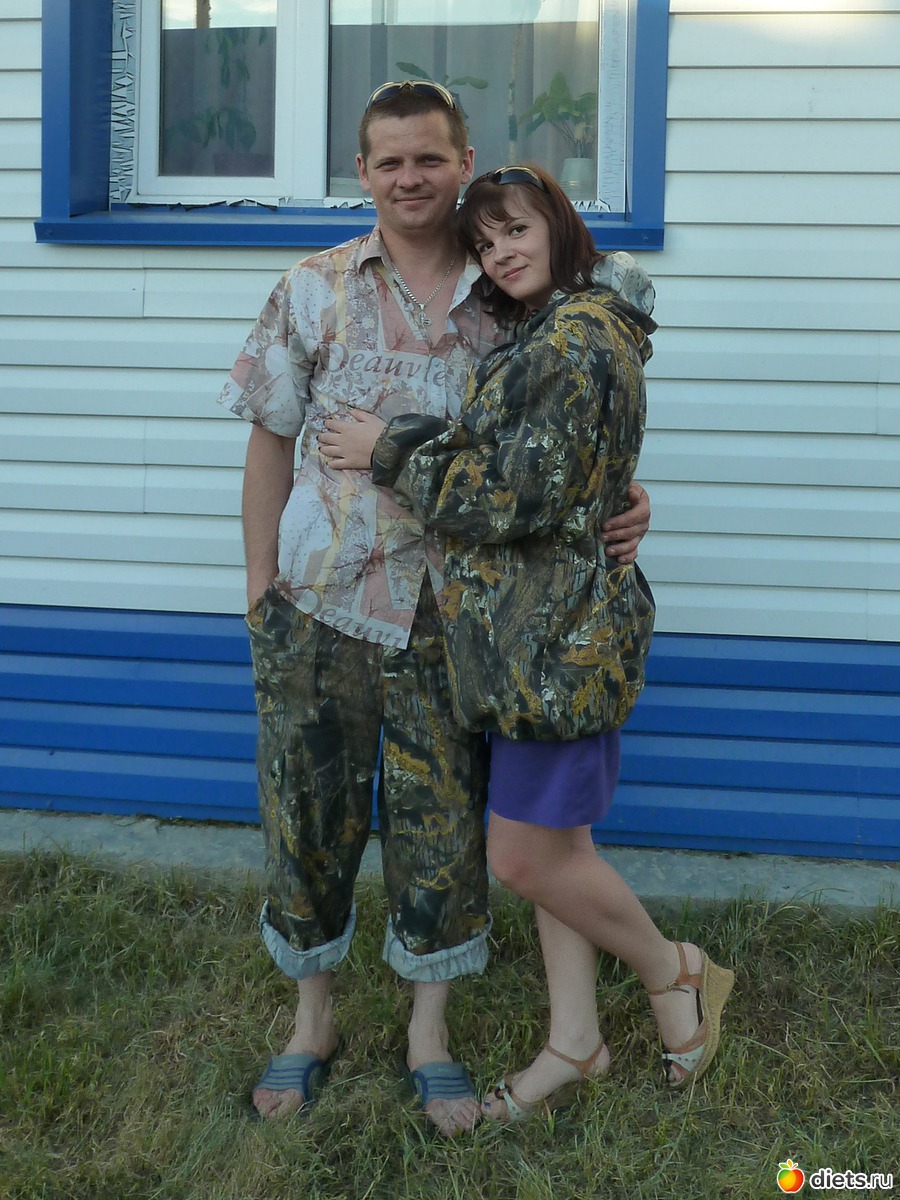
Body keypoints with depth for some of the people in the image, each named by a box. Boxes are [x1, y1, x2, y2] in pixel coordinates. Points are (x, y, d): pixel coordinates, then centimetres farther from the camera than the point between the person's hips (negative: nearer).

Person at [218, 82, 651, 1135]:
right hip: (318, 605, 0)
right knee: (309, 815, 10)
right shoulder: (313, 291, 1)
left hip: (447, 610, 0)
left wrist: (621, 502, -11)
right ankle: (312, 1018, 31)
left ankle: (429, 1030, 27)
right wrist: (260, 594, 0)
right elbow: (270, 445, 4)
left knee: (441, 826, 8)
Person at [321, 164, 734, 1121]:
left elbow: (514, 499, -21)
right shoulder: (545, 334, 15)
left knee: (525, 854, -1)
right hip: (537, 628, 10)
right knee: (554, 843, 15)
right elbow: (493, 454, 14)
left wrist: (388, 451, -11)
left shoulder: (577, 341, -18)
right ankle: (574, 1043, 27)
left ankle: (676, 975, 21)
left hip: (560, 635, -10)